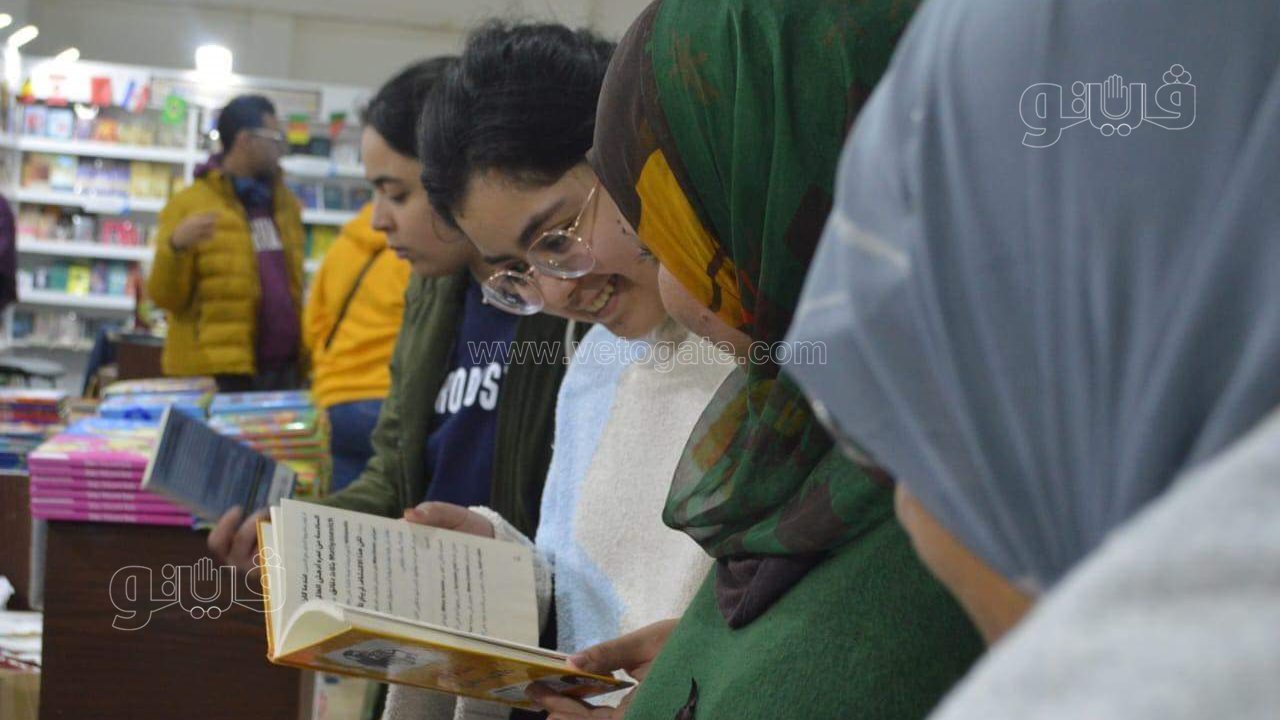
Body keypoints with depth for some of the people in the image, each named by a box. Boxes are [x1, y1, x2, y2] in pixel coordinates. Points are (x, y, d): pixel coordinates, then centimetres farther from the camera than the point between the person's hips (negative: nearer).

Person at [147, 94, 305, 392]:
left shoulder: (286, 205, 15)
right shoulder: (189, 205, -3)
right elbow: (166, 297, -6)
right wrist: (176, 246, -25)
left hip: (285, 373, 6)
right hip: (217, 377, -6)